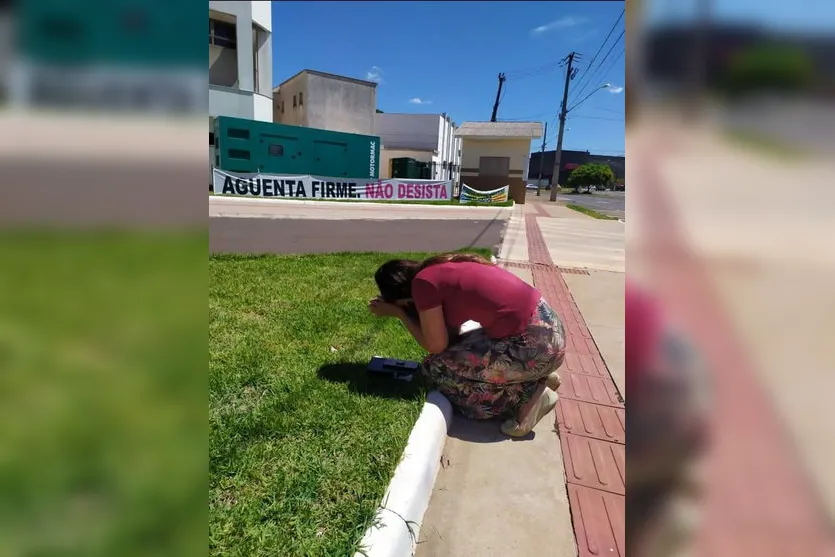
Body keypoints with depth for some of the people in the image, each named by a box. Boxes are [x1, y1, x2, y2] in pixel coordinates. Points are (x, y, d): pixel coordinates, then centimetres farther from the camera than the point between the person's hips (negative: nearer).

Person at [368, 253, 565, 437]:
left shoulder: (423, 283, -10)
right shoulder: (442, 270, 15)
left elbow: (436, 345, -3)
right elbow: (451, 337, 16)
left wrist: (398, 313, 7)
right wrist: (401, 311, 17)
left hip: (534, 345, -9)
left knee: (436, 368, 1)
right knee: (462, 351, 22)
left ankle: (528, 396, 3)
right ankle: (537, 376, 18)